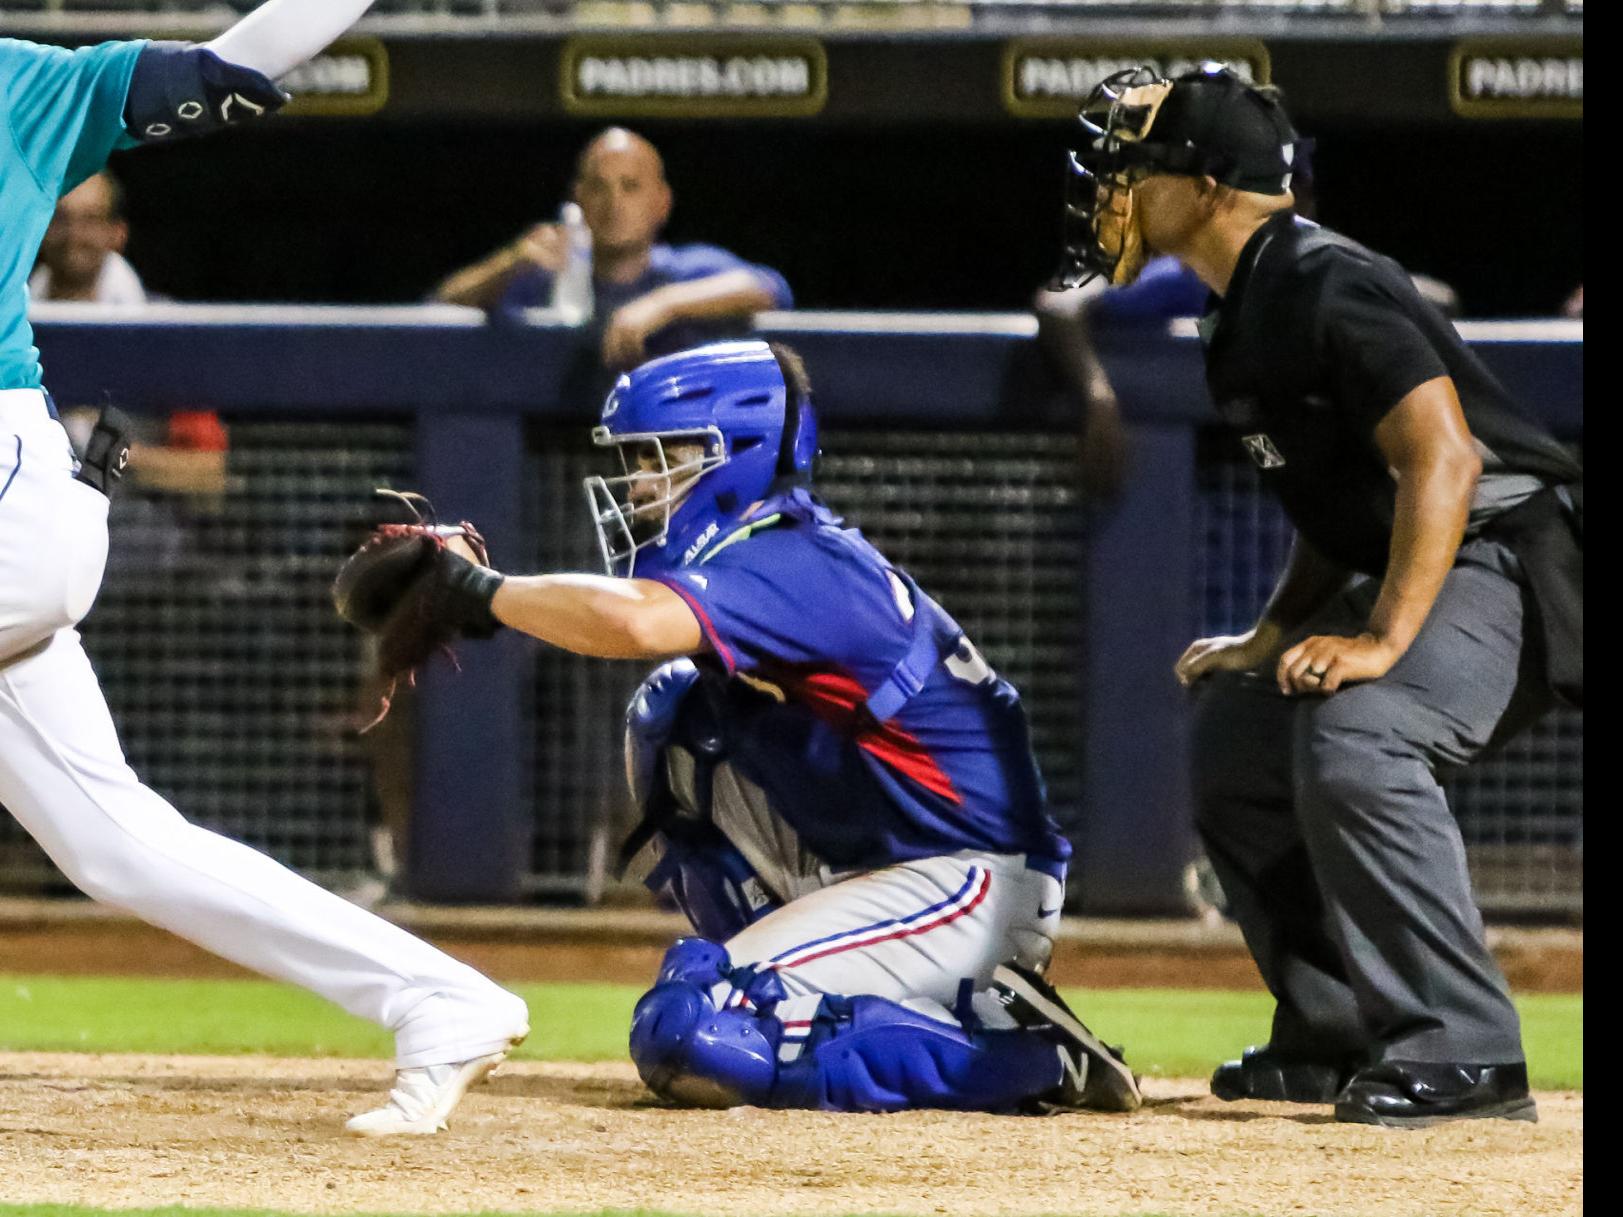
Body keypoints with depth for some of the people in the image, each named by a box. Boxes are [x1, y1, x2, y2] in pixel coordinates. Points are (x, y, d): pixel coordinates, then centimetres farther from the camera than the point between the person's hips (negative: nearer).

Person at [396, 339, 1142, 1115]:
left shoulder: (795, 565, -20)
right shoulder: (764, 553, 12)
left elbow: (632, 623, -35)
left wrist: (485, 593, -23)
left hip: (969, 884, -10)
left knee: (684, 1039, -19)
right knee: (666, 718, 10)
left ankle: (1012, 1055, -12)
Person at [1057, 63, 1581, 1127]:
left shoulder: (1326, 288, -19)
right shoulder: (1248, 311, 13)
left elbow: (1443, 460, -28)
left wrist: (1383, 640, -34)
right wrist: (1273, 639, 15)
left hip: (1513, 557, -12)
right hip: (1410, 572, 12)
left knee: (1352, 737, -32)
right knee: (1236, 733, 19)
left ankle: (1466, 1054, -30)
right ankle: (1335, 1038, 24)